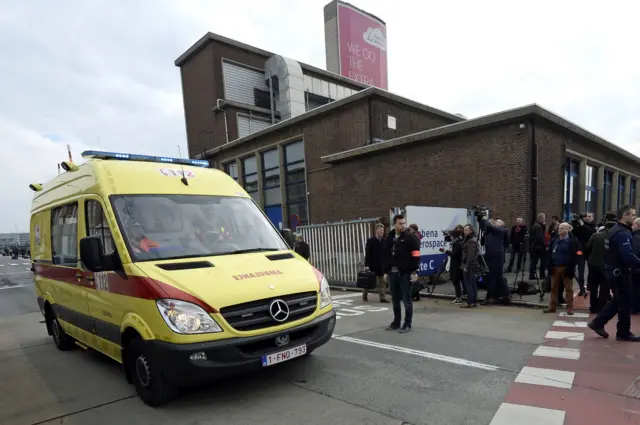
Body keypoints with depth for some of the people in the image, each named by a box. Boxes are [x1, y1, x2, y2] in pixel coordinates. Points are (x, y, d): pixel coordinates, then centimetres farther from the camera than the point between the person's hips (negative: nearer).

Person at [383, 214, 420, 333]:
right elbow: (386, 256, 15)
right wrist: (386, 272, 13)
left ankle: (407, 324, 11)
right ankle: (396, 322, 26)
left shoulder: (410, 238, -7)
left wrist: (414, 272, -15)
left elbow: (415, 256, -11)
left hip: (405, 273, -6)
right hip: (393, 273, 6)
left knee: (406, 299, 1)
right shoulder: (389, 238, 11)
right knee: (395, 299, 14)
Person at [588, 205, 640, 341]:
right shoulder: (623, 233, -20)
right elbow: (628, 256, -29)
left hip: (614, 270, 10)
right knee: (625, 302, 2)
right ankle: (624, 333, 13)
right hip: (620, 272, -10)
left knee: (617, 300, 17)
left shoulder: (615, 230, 13)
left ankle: (597, 323, 17)